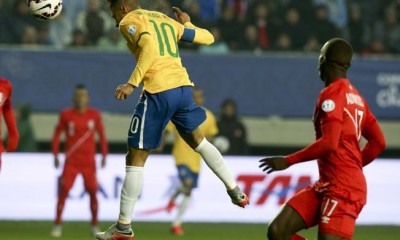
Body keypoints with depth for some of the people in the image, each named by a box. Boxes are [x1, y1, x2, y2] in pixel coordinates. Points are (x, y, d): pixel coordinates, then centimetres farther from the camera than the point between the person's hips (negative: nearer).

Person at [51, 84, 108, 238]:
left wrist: (104, 155, 5)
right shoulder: (66, 115, -1)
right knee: (63, 191, -10)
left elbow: (101, 135, 10)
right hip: (71, 161, -1)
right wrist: (55, 155, 0)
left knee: (92, 192, -1)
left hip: (89, 162, 1)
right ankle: (57, 224, -4)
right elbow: (57, 134, 6)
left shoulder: (94, 115, 2)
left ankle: (94, 225, 13)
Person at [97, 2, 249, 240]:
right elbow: (208, 38, 26)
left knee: (136, 158, 1)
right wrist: (187, 23, 44)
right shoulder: (166, 20, 23)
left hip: (158, 92, -7)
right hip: (183, 86, 7)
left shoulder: (129, 21, 3)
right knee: (198, 141, 31)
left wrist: (132, 83, -19)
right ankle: (235, 191, 31)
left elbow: (149, 46, -17)